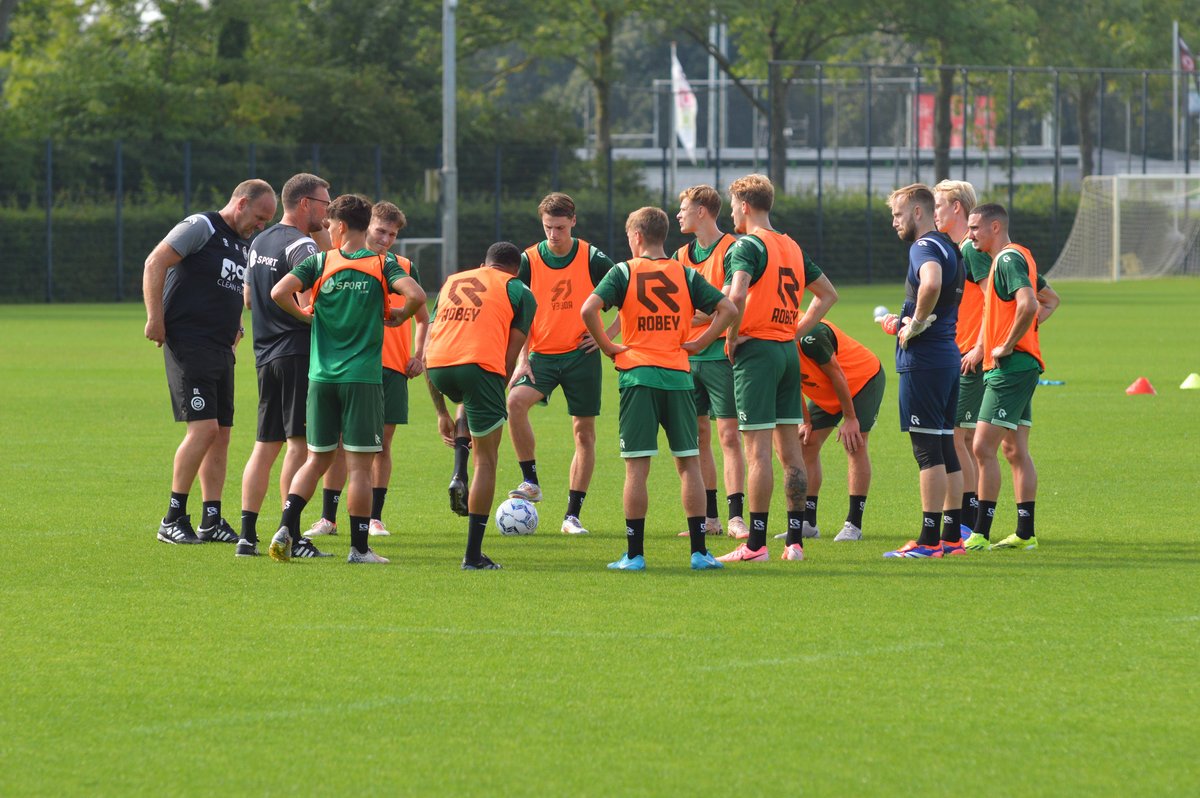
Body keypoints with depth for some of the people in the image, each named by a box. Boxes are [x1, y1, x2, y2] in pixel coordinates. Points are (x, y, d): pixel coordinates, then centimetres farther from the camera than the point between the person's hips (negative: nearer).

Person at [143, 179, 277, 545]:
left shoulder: (245, 245, 19)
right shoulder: (201, 227, -7)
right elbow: (155, 264, -14)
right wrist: (155, 318, -19)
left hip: (222, 348, 9)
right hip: (188, 345, -9)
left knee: (221, 433, 6)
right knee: (203, 427, -15)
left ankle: (212, 520, 11)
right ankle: (173, 520, -7)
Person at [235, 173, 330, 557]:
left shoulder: (259, 242, 16)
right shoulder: (300, 245, -13)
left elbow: (248, 298, 24)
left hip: (266, 353, 9)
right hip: (298, 351, -9)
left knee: (265, 444, 10)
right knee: (299, 443, -6)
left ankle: (248, 534, 6)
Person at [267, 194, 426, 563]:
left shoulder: (319, 262, 2)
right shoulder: (383, 265, -1)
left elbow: (279, 293, -9)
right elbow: (416, 296, -16)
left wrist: (304, 315, 9)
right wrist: (398, 316, 4)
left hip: (321, 377, 2)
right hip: (363, 377, -2)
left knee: (317, 458, 13)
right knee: (359, 465, 1)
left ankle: (286, 529, -1)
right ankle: (359, 547, 1)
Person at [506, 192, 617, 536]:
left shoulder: (592, 259, -4)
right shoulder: (528, 261, -1)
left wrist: (608, 335, -4)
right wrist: (522, 360, -7)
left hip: (581, 354, -1)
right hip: (542, 354, 1)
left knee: (585, 431, 1)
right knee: (516, 401, -26)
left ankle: (573, 514, 8)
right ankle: (530, 482, -15)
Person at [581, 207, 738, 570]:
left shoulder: (624, 272, 0)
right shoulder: (686, 274, 7)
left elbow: (589, 309, -14)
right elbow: (728, 310, 0)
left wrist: (608, 346, -2)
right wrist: (698, 343, 5)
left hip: (637, 376, -2)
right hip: (678, 376, 2)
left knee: (636, 467, -1)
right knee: (689, 462, 7)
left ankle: (635, 554, -1)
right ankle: (699, 551, 5)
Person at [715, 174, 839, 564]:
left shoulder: (746, 246, -10)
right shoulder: (792, 247, 15)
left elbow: (737, 295, -27)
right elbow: (827, 293, 24)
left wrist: (732, 337, -13)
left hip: (756, 350, -7)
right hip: (788, 351, 7)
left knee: (757, 449, -7)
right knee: (790, 447, 8)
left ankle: (756, 543, -7)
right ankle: (794, 541, 8)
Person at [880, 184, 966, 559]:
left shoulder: (924, 248, -13)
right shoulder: (949, 248, 17)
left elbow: (931, 284, -35)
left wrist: (915, 324, -22)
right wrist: (905, 318, 19)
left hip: (923, 359, -9)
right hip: (948, 355, 9)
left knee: (928, 449, -8)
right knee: (945, 447, 12)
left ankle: (929, 540, -9)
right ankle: (952, 535, 13)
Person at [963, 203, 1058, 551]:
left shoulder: (1008, 258, -13)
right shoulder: (1017, 257, 17)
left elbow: (1028, 304, -29)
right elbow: (1050, 300, 29)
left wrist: (1007, 345, -17)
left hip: (1010, 367, -11)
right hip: (1024, 366, 11)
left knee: (983, 448, -12)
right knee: (1015, 451, 11)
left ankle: (980, 534, -13)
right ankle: (1026, 533, 13)